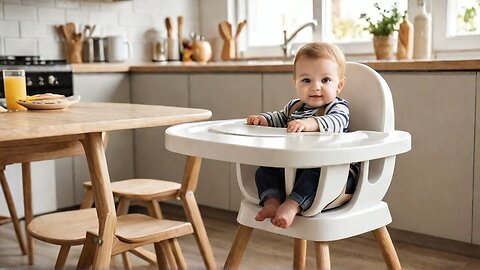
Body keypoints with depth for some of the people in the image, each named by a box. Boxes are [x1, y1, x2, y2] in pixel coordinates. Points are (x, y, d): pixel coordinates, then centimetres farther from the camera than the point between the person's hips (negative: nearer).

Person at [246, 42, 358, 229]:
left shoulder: (337, 107, -9)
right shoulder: (294, 106, 14)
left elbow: (335, 122, -32)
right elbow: (280, 118, 35)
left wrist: (310, 123, -50)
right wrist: (263, 119, 14)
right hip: (293, 168, 7)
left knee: (315, 173, -38)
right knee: (265, 170, -8)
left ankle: (292, 205, -45)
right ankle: (272, 201, -28)